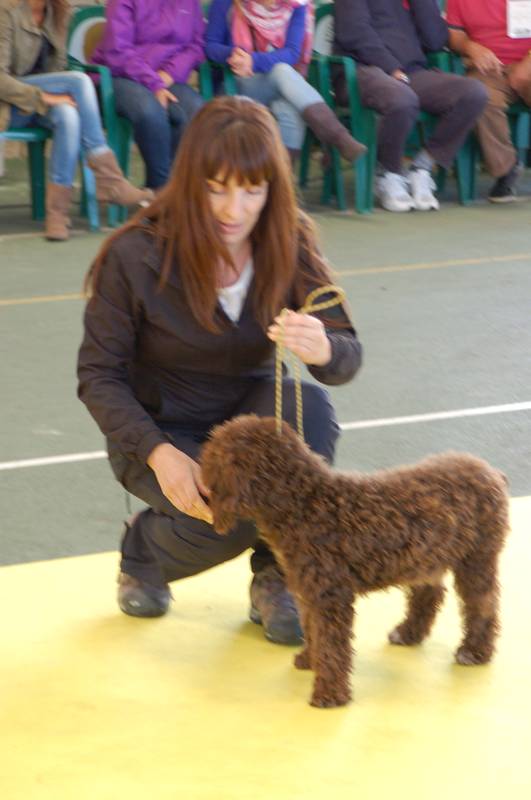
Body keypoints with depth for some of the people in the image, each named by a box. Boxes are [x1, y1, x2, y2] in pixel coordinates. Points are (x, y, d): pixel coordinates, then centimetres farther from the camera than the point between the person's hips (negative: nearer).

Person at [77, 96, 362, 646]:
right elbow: (99, 377, -14)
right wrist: (160, 454, -30)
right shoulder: (136, 256, -21)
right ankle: (142, 555, 7)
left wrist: (322, 349, -42)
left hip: (247, 414, 3)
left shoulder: (289, 242, -13)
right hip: (160, 430, -3)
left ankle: (275, 578, -11)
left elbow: (347, 354, -15)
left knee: (309, 406, -30)